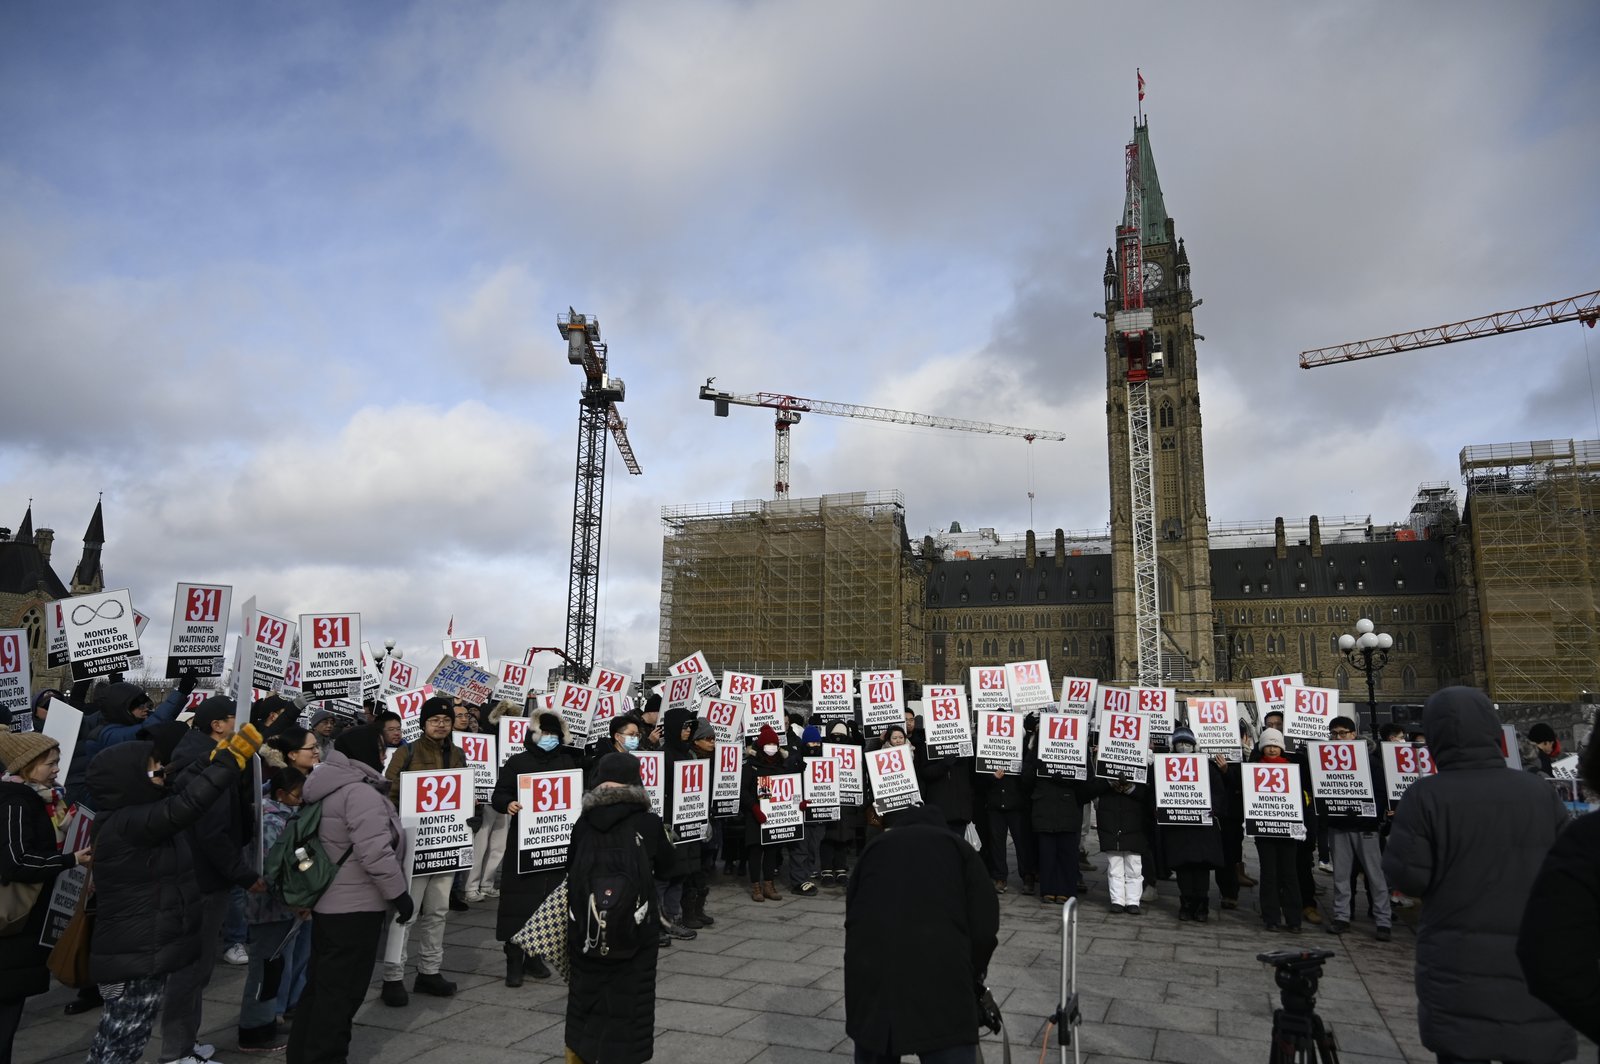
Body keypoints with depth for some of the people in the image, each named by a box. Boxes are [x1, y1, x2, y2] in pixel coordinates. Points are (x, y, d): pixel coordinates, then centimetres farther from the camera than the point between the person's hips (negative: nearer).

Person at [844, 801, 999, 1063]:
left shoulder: (874, 847, 25)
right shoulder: (957, 846, 19)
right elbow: (985, 926, 10)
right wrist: (973, 975, 25)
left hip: (870, 970, 3)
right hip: (939, 972, -3)